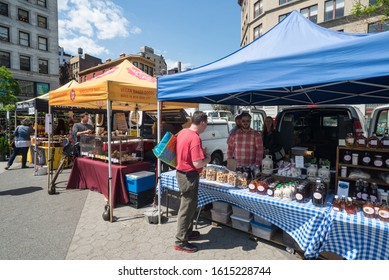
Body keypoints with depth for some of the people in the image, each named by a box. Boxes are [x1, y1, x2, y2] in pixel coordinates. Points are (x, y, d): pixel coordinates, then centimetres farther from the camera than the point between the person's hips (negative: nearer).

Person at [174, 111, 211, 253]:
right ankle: (181, 242, 19)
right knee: (187, 209, 4)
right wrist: (207, 159, -8)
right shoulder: (195, 138, -24)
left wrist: (201, 154, 13)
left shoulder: (183, 132, 5)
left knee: (190, 205, 23)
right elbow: (197, 163, -27)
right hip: (189, 176, -10)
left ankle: (188, 232, 39)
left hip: (181, 172, 10)